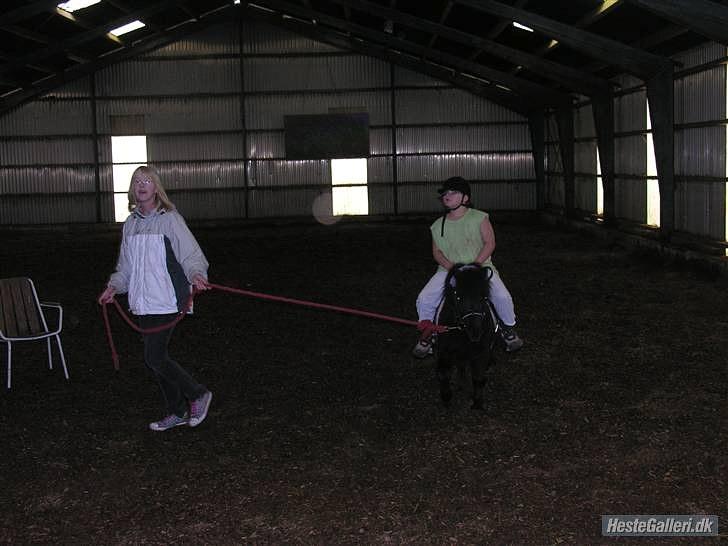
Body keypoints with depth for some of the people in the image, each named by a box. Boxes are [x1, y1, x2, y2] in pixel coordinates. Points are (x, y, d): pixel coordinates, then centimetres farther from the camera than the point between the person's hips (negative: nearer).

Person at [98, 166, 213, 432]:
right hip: (143, 303, 7)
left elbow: (191, 254, -12)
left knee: (154, 359, -10)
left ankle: (198, 395, 10)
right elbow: (125, 265, 23)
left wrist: (196, 274, -30)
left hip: (166, 302, -7)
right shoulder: (131, 223, 13)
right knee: (156, 359, 10)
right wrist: (114, 286, 10)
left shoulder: (170, 219, -6)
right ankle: (178, 412, 25)